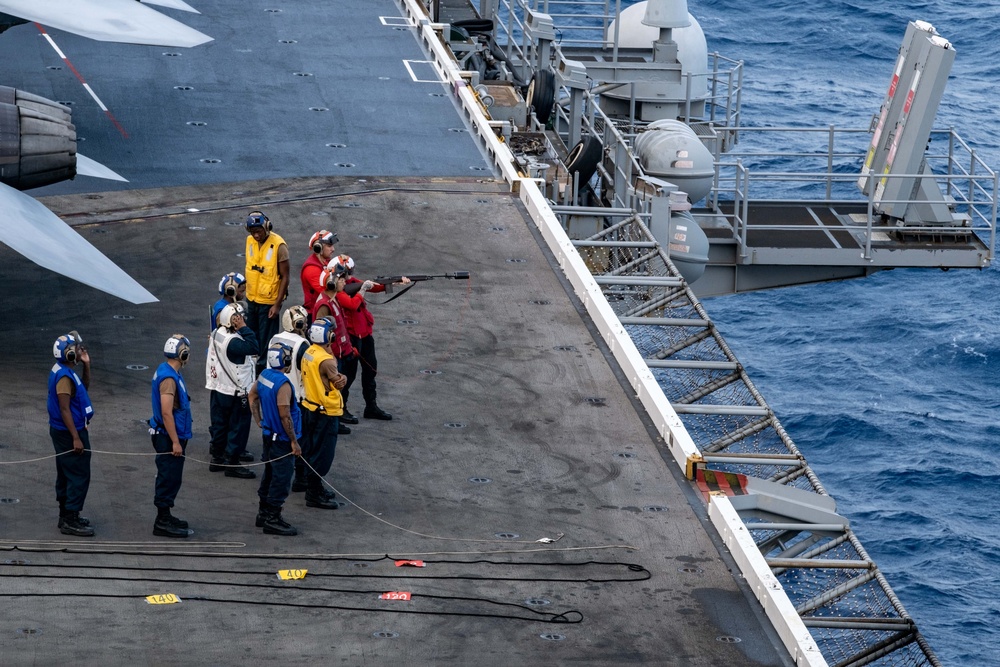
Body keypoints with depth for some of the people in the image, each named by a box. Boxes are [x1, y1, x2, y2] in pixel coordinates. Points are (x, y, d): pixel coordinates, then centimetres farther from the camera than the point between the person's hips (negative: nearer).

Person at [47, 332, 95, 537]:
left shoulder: (63, 371, 9)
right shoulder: (64, 377, -23)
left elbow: (84, 387, 22)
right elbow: (65, 409, -24)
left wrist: (86, 365, 9)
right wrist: (76, 438, -24)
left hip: (62, 431, 11)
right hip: (69, 432, -11)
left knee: (66, 475, 17)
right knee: (79, 476, -7)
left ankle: (67, 516, 26)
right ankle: (70, 521, -5)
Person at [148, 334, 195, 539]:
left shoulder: (166, 372, 10)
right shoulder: (169, 378, -22)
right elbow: (166, 413, -25)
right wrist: (175, 442, -23)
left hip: (169, 436, 10)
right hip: (168, 437, -10)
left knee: (170, 478, 17)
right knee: (169, 478, -4)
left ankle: (165, 517, 26)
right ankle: (163, 523, 1)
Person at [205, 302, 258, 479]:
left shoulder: (216, 334, 0)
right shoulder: (232, 341, -28)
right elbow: (253, 348, -35)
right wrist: (244, 327, -30)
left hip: (218, 388, 9)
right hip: (235, 392, -9)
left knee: (219, 424, 18)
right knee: (238, 427, 3)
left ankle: (217, 458, 28)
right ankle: (232, 463, 9)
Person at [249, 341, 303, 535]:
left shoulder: (264, 375, 1)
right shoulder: (283, 384, -25)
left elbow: (252, 395, 17)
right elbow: (285, 416, -26)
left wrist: (259, 421, 21)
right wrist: (294, 441, -19)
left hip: (269, 434, 9)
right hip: (282, 439, -9)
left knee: (270, 474, 20)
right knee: (281, 478, -1)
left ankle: (264, 513, 30)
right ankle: (273, 519, 4)